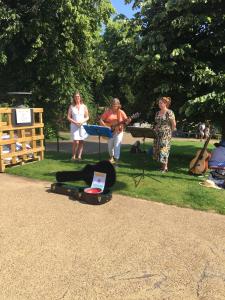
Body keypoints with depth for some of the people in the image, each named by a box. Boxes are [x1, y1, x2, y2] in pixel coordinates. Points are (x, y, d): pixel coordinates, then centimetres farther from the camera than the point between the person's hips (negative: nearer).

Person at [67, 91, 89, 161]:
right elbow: (68, 117, 3)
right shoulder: (71, 106, 5)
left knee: (81, 141, 1)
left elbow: (87, 117, 8)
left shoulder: (84, 106, 7)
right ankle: (73, 156, 3)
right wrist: (75, 122, -11)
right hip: (74, 126, -2)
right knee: (76, 141, -11)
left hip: (82, 126, 2)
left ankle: (79, 156, 8)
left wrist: (82, 121, -10)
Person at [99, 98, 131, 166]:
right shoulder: (108, 111, 0)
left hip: (118, 131, -1)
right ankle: (111, 157, 38)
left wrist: (128, 121, -22)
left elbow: (125, 121, 1)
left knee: (117, 145, -11)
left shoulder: (121, 112, -1)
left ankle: (116, 160, -3)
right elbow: (101, 120, 1)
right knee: (110, 146, 11)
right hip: (110, 131, 2)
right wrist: (105, 126, -13)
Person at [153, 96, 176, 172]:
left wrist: (170, 132, -2)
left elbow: (174, 124, -7)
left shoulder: (169, 112, -8)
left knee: (164, 150, -7)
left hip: (166, 134, -7)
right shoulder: (157, 113, 13)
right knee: (158, 150, 5)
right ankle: (162, 166, 17)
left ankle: (165, 167, 3)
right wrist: (154, 130, 9)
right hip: (157, 134, 7)